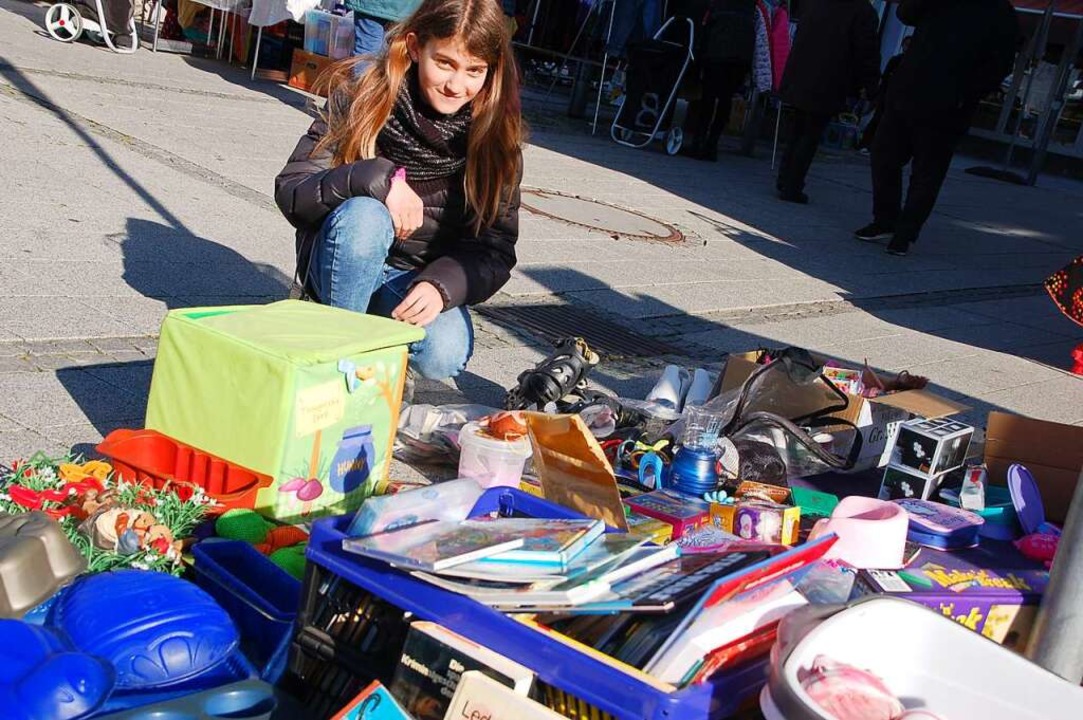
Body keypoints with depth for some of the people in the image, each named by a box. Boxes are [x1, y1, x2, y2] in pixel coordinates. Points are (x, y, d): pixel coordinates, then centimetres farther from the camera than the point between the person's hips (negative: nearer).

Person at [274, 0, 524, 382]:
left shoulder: (494, 136, -6)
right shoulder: (363, 100, -10)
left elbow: (496, 249, -8)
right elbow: (290, 191, -15)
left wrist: (442, 284, -28)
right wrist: (377, 178, -32)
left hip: (426, 278, 2)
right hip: (343, 267, -1)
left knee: (444, 354, -29)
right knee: (363, 216, -34)